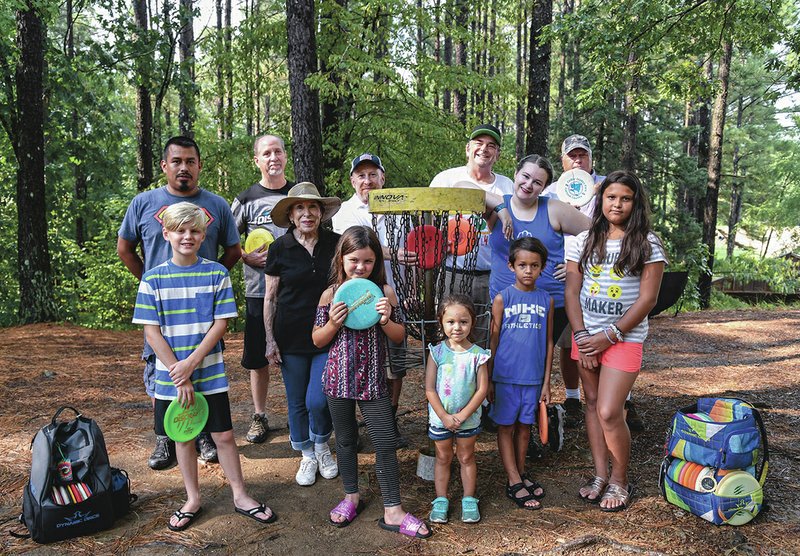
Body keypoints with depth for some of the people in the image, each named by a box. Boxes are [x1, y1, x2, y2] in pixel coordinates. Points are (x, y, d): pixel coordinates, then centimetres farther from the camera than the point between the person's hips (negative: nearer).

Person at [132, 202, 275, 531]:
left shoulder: (217, 273, -4)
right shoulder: (153, 278, -4)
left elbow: (221, 324, -6)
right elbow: (151, 331, -6)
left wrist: (192, 362, -15)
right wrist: (178, 374, -12)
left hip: (211, 374, 0)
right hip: (170, 376, 1)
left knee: (224, 435, 6)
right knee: (183, 437, 14)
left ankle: (240, 496, 22)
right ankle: (193, 500, 30)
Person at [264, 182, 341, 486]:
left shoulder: (335, 244, 0)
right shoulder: (280, 249, -3)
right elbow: (270, 297, 2)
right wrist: (270, 339, -1)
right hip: (291, 337, 1)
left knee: (318, 399, -7)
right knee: (297, 401, 10)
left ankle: (322, 445, 25)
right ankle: (307, 456, 32)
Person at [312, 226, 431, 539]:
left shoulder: (384, 292, -3)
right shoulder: (331, 294, -4)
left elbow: (399, 337, 2)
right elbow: (317, 341, 1)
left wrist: (386, 321, -17)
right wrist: (333, 323, -18)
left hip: (373, 380, -1)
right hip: (339, 378, 1)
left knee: (386, 444, 1)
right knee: (345, 440, 16)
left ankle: (393, 512, 14)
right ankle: (352, 497, 36)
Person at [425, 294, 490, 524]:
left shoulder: (477, 354, -11)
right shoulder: (437, 352, -10)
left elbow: (482, 389, -11)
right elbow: (429, 389, -10)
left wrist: (462, 415, -15)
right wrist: (445, 416, -15)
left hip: (468, 418, 0)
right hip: (440, 418, 0)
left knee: (466, 457, 16)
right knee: (443, 458, 15)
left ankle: (469, 500, 30)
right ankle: (441, 500, 29)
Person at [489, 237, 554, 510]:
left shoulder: (546, 300, 2)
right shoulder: (502, 298, -6)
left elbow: (548, 342, 6)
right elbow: (493, 341, -2)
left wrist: (546, 382, 6)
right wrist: (488, 379, -1)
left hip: (533, 376, 3)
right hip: (506, 375, -2)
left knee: (524, 426, 15)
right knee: (506, 427, 5)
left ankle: (521, 473, 30)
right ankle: (514, 483, 14)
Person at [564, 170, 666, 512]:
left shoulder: (647, 244, -4)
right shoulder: (584, 241, 6)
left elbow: (647, 299, -7)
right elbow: (572, 292, 3)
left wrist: (609, 336, -11)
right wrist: (582, 337, -6)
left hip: (624, 338, -4)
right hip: (586, 335, 4)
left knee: (608, 413, -9)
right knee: (592, 404, 9)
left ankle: (620, 481, 13)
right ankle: (600, 476, 23)